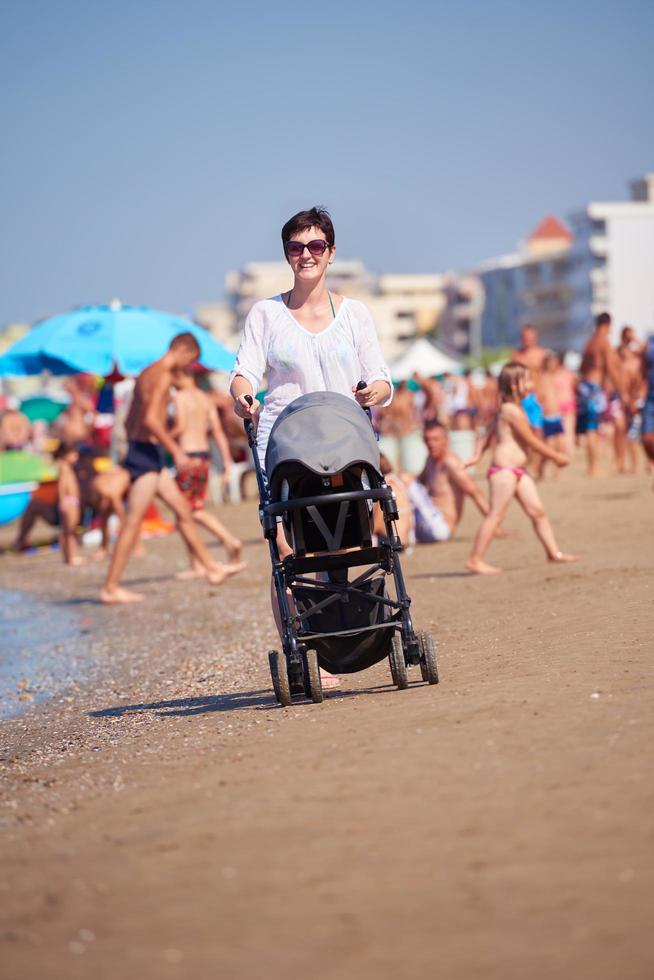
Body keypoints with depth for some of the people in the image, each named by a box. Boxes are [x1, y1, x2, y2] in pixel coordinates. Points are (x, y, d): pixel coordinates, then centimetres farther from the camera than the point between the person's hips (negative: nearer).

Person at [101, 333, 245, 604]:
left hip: (139, 448, 10)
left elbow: (129, 422, 20)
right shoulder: (163, 375, -13)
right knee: (133, 521, -8)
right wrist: (176, 451, -19)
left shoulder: (147, 374, 18)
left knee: (183, 510, 14)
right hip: (147, 452, -10)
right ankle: (111, 588, -6)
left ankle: (212, 568, 21)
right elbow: (151, 419, -24)